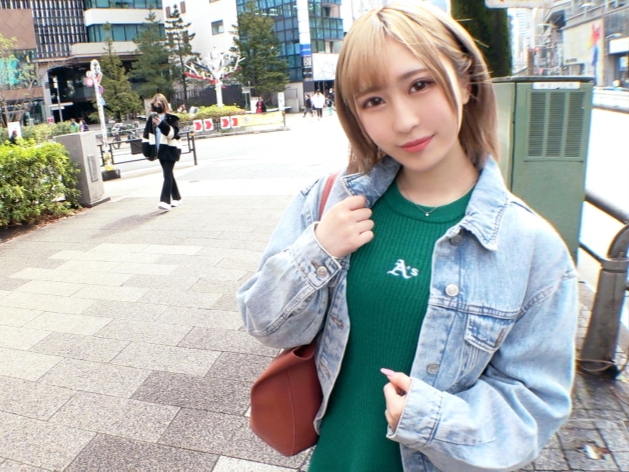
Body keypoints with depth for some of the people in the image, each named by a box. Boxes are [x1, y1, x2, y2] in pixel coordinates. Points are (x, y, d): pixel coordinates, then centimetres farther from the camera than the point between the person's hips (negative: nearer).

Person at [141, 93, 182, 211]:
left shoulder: (171, 118, -6)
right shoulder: (151, 118, 10)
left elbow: (173, 133, -18)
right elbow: (147, 134, 14)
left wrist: (161, 124, -31)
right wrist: (147, 149, 7)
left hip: (170, 149, -6)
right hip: (160, 150, 6)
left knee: (167, 175, -13)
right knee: (168, 174, 12)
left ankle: (165, 201, -19)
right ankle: (176, 198, 23)